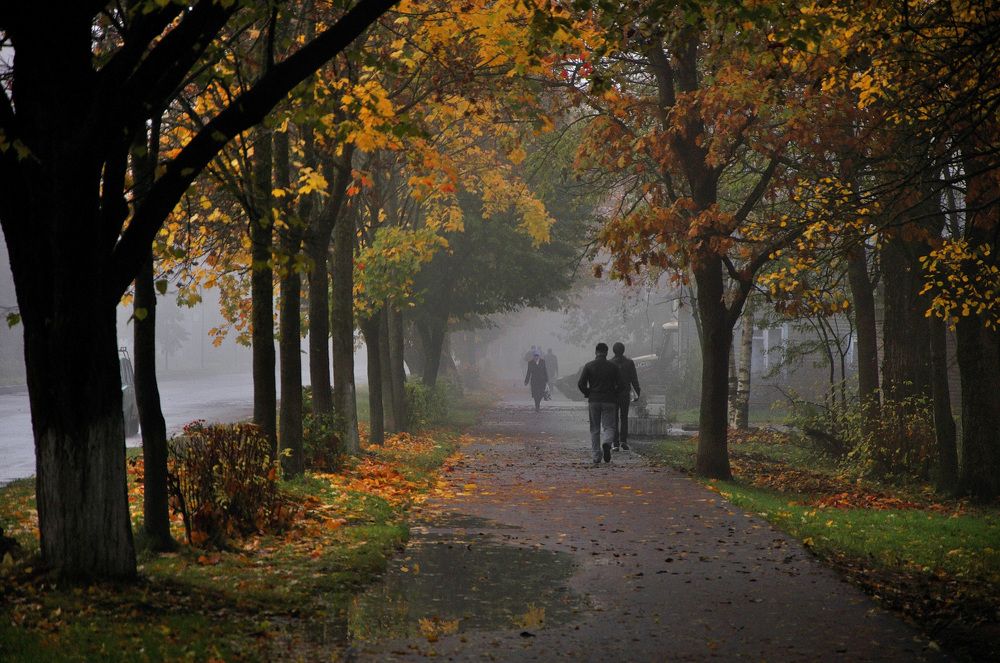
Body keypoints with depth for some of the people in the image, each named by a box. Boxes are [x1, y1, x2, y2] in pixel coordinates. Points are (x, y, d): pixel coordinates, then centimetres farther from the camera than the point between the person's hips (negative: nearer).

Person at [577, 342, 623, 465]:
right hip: (609, 401, -1)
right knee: (609, 427, 5)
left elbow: (581, 384, -7)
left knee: (595, 430, 9)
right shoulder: (613, 367, 0)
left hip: (593, 401, 1)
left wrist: (588, 394, 8)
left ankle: (597, 457, 7)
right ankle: (606, 443, -27)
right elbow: (620, 385, -3)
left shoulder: (589, 366, -2)